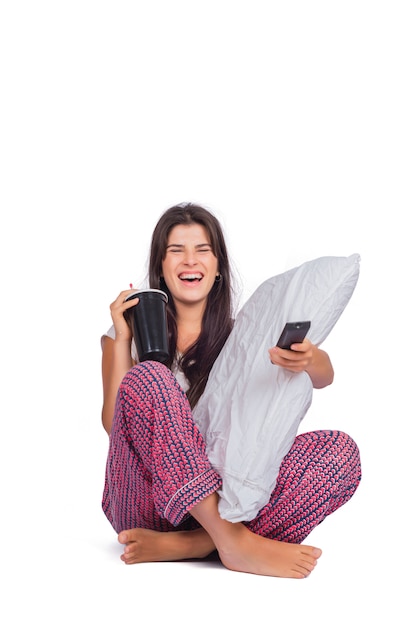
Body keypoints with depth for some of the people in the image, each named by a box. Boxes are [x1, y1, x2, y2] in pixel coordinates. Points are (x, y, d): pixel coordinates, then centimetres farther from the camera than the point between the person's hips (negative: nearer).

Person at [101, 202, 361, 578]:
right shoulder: (132, 332, 9)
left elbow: (324, 375, -4)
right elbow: (114, 424, -2)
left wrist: (303, 360, -28)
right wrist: (121, 341, -11)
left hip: (223, 497, 2)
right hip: (146, 502, -2)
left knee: (340, 451, -20)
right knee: (147, 379, -27)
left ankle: (184, 545, -33)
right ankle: (235, 542, -35)